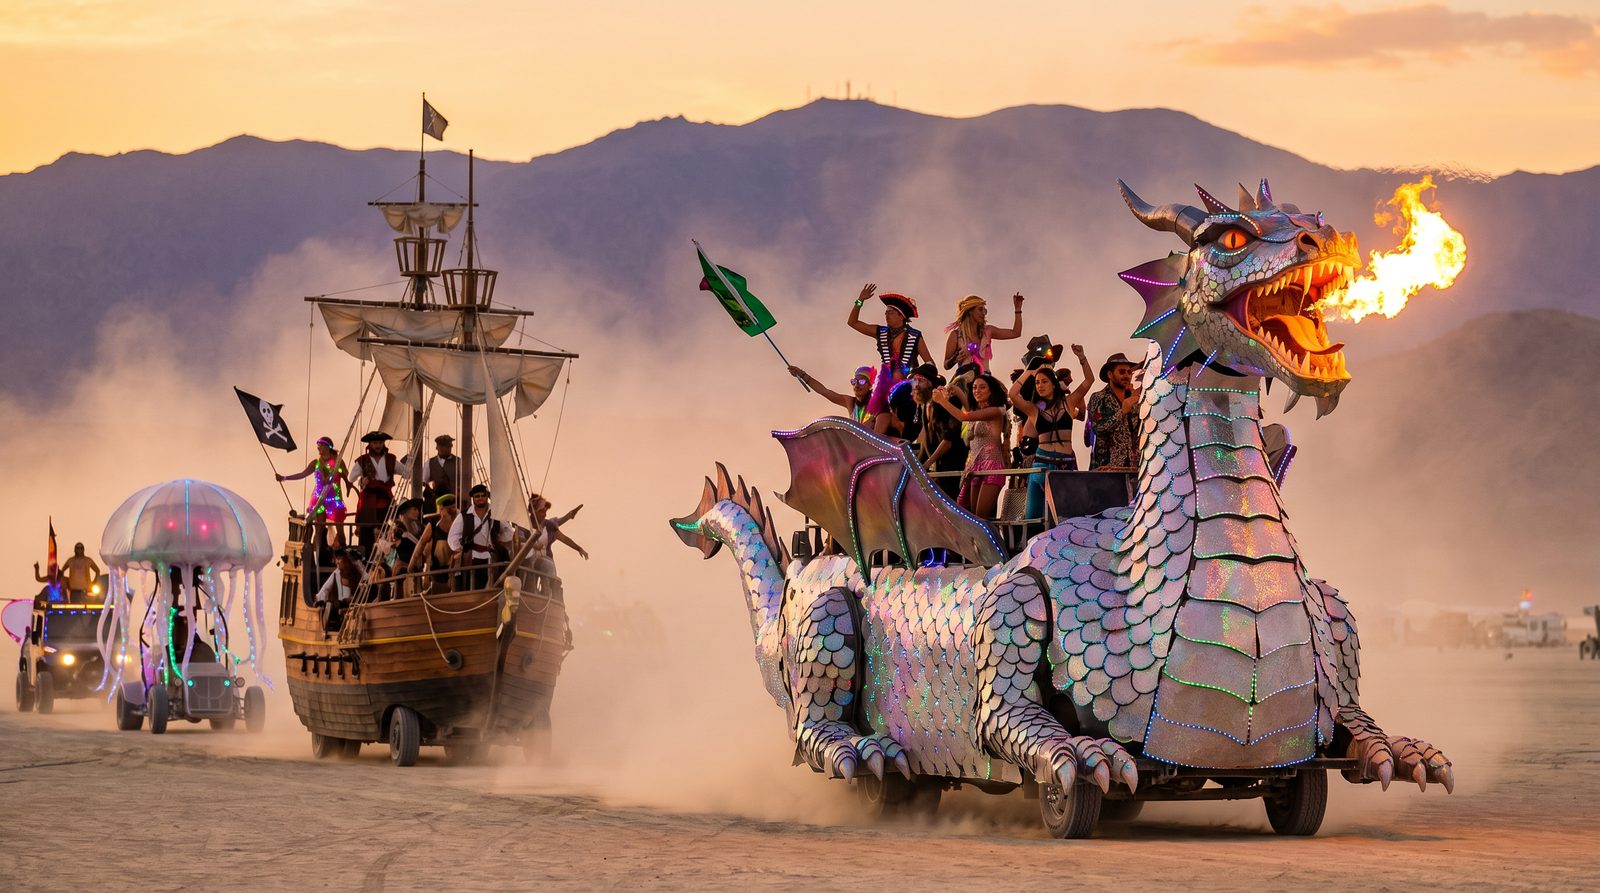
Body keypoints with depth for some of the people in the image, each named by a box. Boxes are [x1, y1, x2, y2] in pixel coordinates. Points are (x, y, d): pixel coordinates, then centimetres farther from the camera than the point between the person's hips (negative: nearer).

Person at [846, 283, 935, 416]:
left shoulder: (915, 336, 2)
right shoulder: (881, 333, 11)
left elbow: (929, 362, 4)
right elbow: (853, 322, 13)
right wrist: (860, 301, 3)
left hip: (907, 383, -3)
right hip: (885, 382, 3)